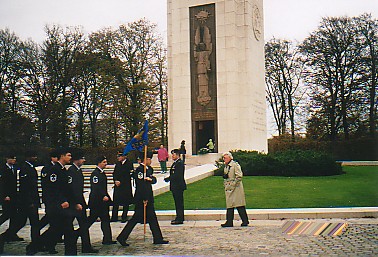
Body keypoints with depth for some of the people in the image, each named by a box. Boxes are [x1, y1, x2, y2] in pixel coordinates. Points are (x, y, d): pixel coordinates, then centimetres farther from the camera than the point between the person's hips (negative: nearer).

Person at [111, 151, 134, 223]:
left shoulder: (129, 163, -7)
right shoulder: (118, 164, 10)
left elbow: (127, 174, -10)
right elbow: (114, 173, 9)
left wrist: (120, 182, -11)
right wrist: (116, 181, -8)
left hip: (126, 186, -5)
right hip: (117, 185, 5)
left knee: (126, 202, 3)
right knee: (115, 201, 5)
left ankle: (124, 217, 13)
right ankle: (114, 217, 13)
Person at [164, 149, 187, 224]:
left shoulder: (180, 163, -15)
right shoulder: (175, 163, 17)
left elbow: (177, 176, -22)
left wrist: (168, 179, -15)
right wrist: (168, 179, 3)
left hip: (178, 186, -10)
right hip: (175, 187, 10)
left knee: (179, 203, -6)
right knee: (178, 202, 14)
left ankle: (179, 219, -2)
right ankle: (179, 218, 21)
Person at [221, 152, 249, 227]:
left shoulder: (235, 165, -10)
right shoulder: (226, 166, 16)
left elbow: (239, 176, -16)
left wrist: (233, 184, -17)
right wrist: (225, 183, 12)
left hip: (235, 188, -8)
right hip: (228, 188, 8)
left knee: (239, 204, -5)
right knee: (229, 204, 7)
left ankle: (245, 221, 3)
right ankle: (229, 222, 10)